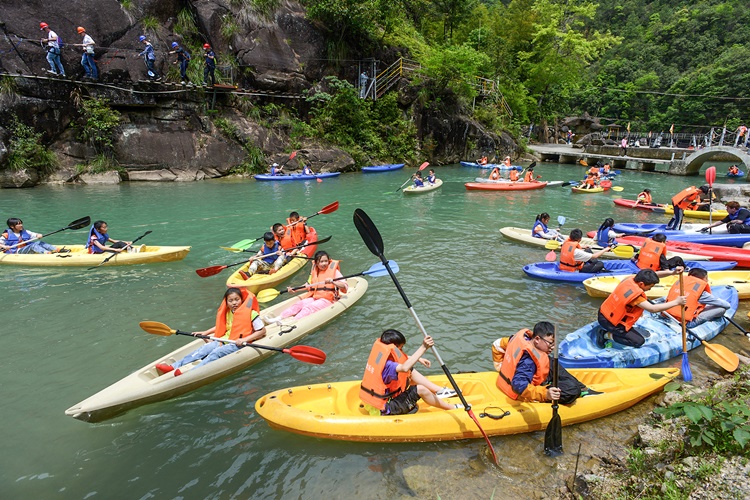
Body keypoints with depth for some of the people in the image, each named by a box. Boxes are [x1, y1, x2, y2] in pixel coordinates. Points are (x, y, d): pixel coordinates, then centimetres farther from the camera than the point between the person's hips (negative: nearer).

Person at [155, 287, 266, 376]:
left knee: (216, 352, -28)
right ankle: (173, 367, -23)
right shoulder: (227, 312, 12)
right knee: (204, 348, -15)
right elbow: (221, 326, 29)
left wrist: (244, 339, -21)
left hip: (239, 344, -7)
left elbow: (262, 331, -12)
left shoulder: (251, 313, -10)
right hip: (225, 340, 7)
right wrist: (206, 332, 17)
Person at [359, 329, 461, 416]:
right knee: (420, 390, -14)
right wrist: (423, 347, -47)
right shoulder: (387, 365, -28)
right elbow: (405, 368, -49)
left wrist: (418, 359, 13)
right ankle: (452, 408, 3)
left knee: (412, 372, 10)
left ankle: (440, 391, 15)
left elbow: (400, 358, 20)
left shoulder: (379, 355, 0)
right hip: (383, 410, -10)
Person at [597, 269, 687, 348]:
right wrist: (676, 302, -19)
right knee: (639, 341, 1)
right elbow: (652, 309, -25)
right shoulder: (635, 294, -27)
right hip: (608, 322, -9)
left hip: (603, 312, 9)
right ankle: (607, 335, -3)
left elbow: (650, 276, 5)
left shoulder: (630, 279, -5)